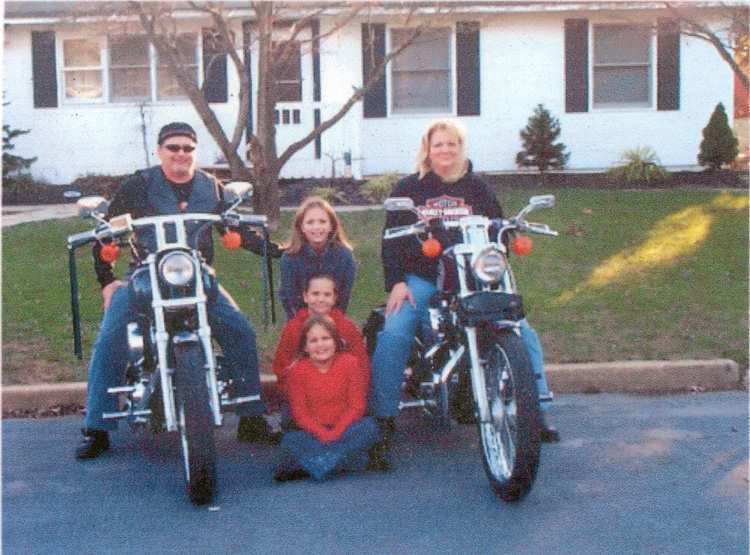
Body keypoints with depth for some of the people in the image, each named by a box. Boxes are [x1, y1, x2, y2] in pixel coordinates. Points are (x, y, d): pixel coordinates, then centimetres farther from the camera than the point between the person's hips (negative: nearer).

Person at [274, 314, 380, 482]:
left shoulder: (350, 363, -3)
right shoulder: (297, 370, -2)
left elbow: (357, 406, -5)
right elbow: (299, 413, -5)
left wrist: (336, 432, -18)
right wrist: (323, 434, -20)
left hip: (345, 429, 0)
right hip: (314, 433, 0)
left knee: (369, 426, -30)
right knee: (289, 440, -29)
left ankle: (312, 465, -37)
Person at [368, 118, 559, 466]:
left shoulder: (476, 187, 15)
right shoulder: (408, 189, 12)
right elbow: (392, 239, 8)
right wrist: (396, 282, -6)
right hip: (420, 278, -1)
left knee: (521, 331, -16)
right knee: (392, 336, -26)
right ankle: (382, 420, -17)